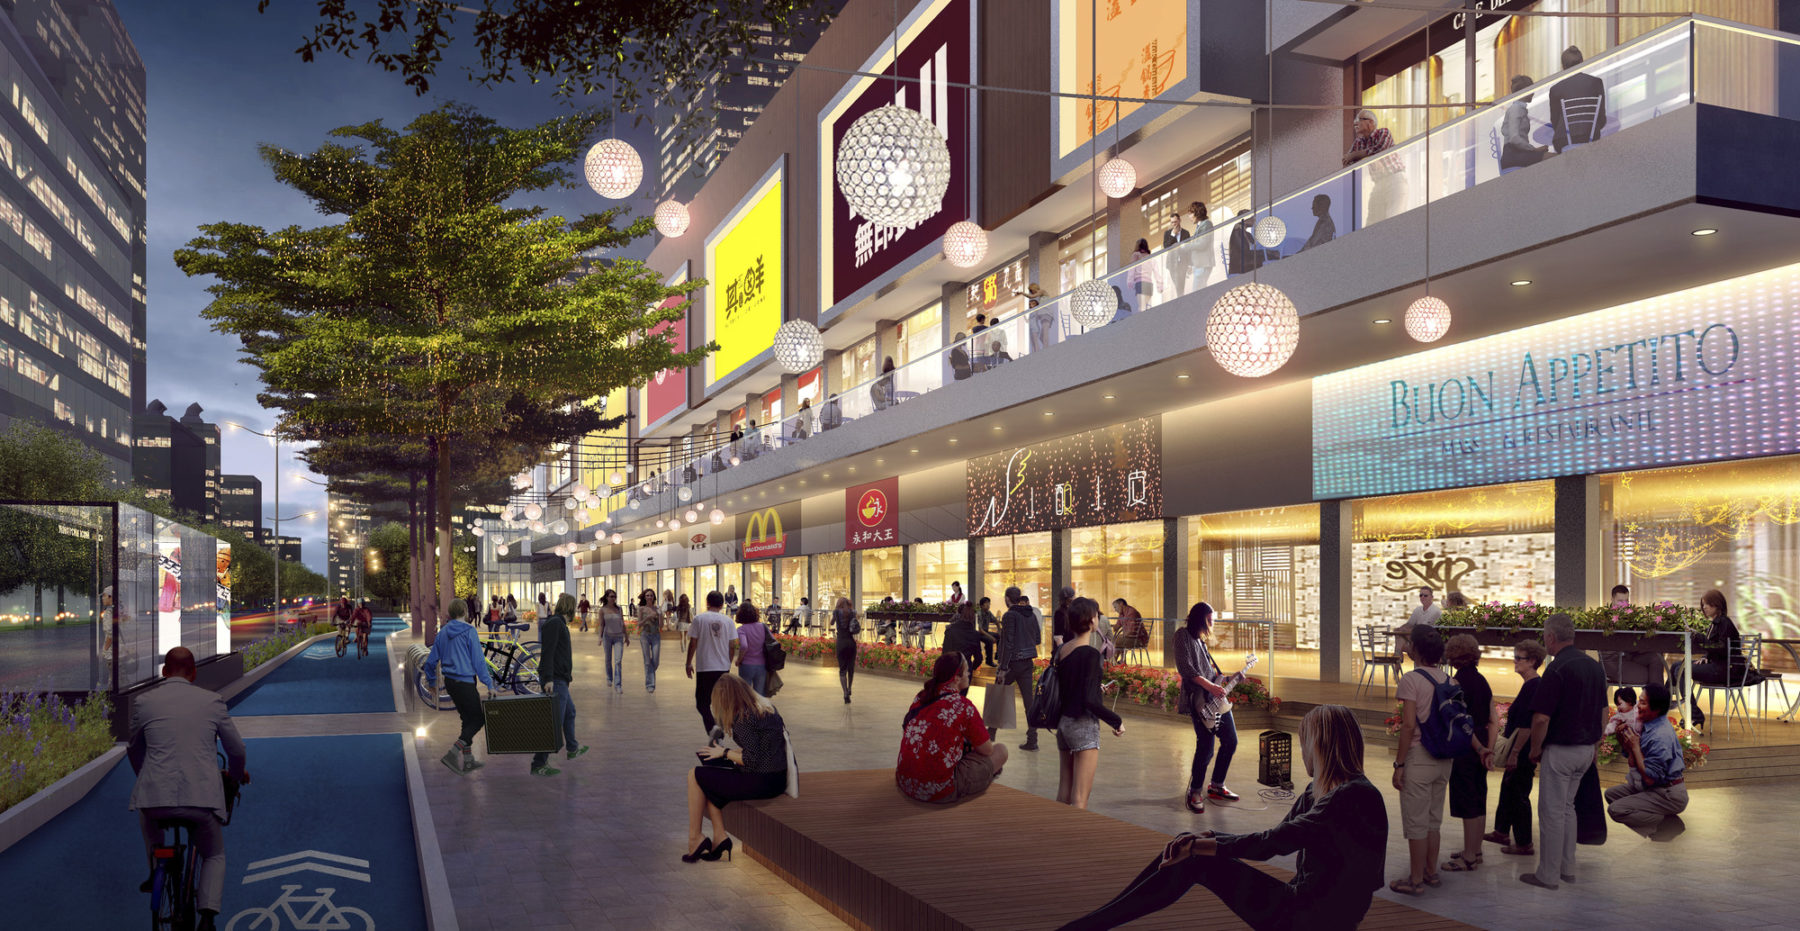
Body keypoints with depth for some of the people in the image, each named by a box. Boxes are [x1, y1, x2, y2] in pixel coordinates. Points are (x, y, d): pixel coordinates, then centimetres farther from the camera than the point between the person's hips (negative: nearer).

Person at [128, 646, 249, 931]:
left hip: (157, 794, 0)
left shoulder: (144, 702, 6)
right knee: (214, 857, 23)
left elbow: (134, 750, 21)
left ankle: (156, 872, 47)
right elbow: (236, 749, 14)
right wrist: (237, 773, 37)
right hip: (203, 799, 0)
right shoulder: (212, 701, 6)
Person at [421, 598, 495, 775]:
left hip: (449, 681, 8)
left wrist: (431, 679, 28)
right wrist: (489, 684, -13)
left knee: (467, 719, 16)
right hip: (465, 682, -8)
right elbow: (478, 660, -15)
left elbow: (432, 659, 15)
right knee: (479, 718, 0)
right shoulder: (469, 631, -12)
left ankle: (468, 760, 19)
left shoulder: (443, 633, 9)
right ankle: (453, 754, -11)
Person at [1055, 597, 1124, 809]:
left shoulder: (1061, 650, 6)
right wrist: (1117, 721, -11)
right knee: (1080, 797, -4)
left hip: (1063, 722, 8)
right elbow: (1090, 700, -22)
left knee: (1064, 791, 15)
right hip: (1084, 725, -8)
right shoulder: (1090, 654, -17)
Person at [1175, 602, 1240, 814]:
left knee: (1230, 741, 10)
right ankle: (1194, 793, 3)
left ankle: (1216, 786, 25)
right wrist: (1209, 685, -22)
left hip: (1216, 698, 10)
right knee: (1205, 748, -12)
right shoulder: (1183, 636, -6)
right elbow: (1185, 667, -17)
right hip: (1199, 700, -10)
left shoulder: (1199, 640, 22)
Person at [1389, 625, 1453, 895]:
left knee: (1416, 823, 1)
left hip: (1419, 758, -7)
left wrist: (1399, 764, -14)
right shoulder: (1447, 680, 5)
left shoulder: (1412, 680, -15)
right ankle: (1431, 872, 28)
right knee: (1433, 820, 18)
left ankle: (1415, 880, 7)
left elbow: (1409, 725, -18)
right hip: (1444, 759, 7)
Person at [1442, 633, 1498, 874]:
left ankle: (1469, 858, 5)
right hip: (1480, 750, 8)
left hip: (1465, 749, -8)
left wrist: (1480, 749, -8)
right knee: (1479, 802, 16)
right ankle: (1475, 851, 28)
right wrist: (1488, 749, 4)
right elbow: (1494, 721, 8)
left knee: (1467, 804, -1)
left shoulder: (1457, 682, -16)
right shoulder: (1482, 681, 8)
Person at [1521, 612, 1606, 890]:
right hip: (1586, 749, 8)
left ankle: (1548, 875, 7)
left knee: (1551, 811, 0)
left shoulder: (1557, 669, -19)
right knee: (1567, 806, 20)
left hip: (1560, 750, -8)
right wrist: (1594, 746, 21)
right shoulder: (1594, 666, 7)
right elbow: (1601, 710, 14)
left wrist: (1535, 749, -7)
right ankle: (1568, 868, 25)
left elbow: (1541, 718, -22)